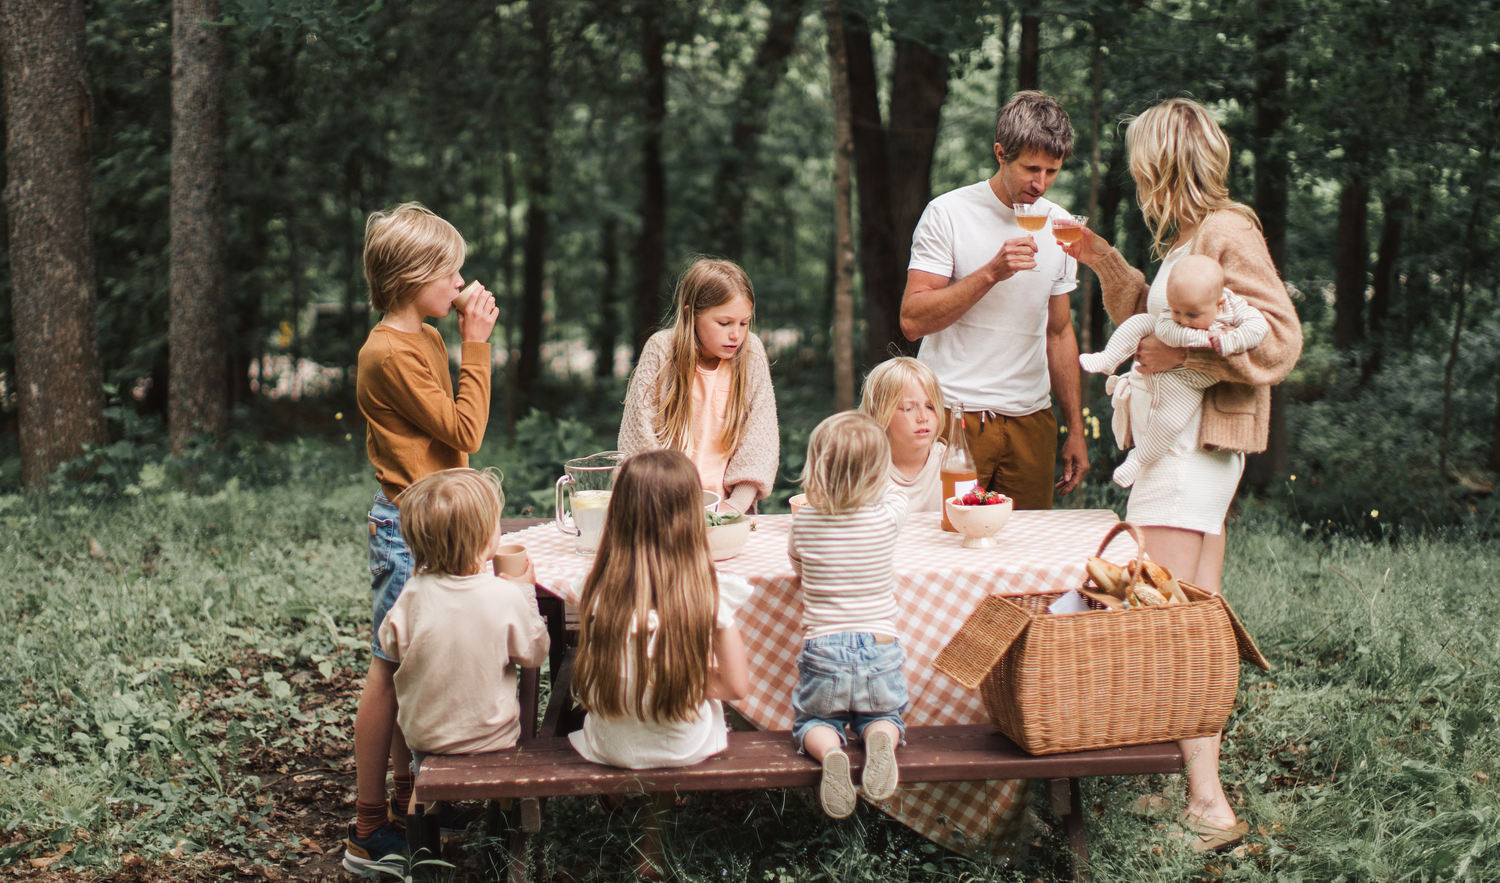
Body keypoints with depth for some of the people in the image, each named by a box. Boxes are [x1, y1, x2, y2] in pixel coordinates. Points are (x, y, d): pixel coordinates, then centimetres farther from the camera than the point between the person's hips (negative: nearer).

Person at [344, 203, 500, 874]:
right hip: (407, 527, -9)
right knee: (392, 669, -4)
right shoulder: (391, 353, -17)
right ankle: (369, 831, 2)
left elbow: (459, 427, 17)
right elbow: (463, 432, -16)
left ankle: (405, 799, 22)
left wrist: (473, 345, 12)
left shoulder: (426, 340, 13)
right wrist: (476, 345, -13)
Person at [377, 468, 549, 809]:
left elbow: (391, 645, 0)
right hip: (491, 738, -2)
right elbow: (534, 653, -8)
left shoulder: (415, 592, -17)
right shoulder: (506, 596, -23)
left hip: (422, 732, 2)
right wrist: (526, 591, 1)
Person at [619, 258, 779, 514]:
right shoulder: (660, 351, -5)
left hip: (728, 502, 1)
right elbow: (639, 438, -4)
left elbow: (760, 437, 2)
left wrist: (738, 502, -9)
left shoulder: (751, 352, 1)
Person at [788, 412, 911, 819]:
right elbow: (894, 493, 19)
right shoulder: (887, 515, -7)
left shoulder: (803, 522, -7)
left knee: (812, 719, 18)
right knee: (883, 715, 22)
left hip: (822, 649, -1)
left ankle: (829, 750, -17)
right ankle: (881, 738, -14)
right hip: (880, 649, 1)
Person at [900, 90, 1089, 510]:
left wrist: (1076, 429, 16)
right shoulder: (948, 214, -4)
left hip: (1032, 420, 5)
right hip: (954, 413, -4)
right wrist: (991, 272, -20)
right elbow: (912, 321, -12)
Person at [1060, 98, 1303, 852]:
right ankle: (1204, 788, 17)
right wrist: (1105, 264, 24)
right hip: (1178, 441, 10)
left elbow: (1278, 338, -19)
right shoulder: (1190, 236, 19)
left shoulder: (1227, 232, -12)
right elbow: (1152, 321, 32)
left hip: (1193, 442, -10)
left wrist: (1185, 356, -20)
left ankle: (1206, 804, -13)